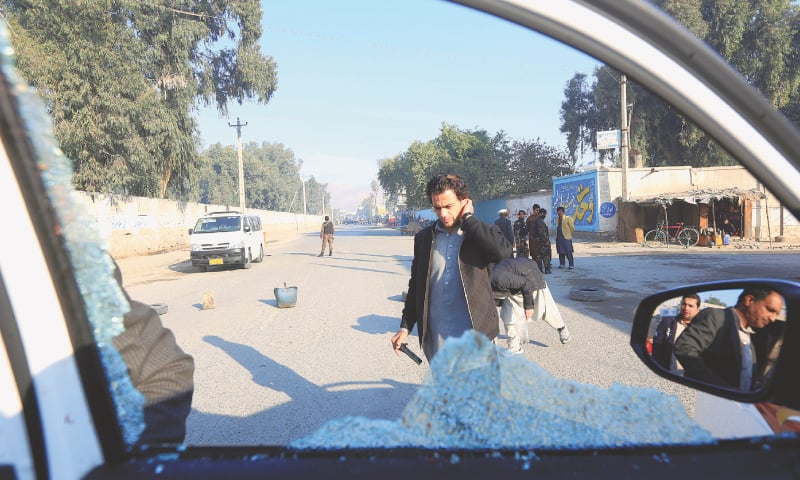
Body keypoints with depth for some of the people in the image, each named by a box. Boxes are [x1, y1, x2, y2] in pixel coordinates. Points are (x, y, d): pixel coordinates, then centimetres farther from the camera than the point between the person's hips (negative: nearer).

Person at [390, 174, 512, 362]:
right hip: (435, 339, 3)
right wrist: (405, 327, 12)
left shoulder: (482, 234, -1)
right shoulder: (424, 238, 7)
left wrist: (468, 218, -13)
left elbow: (503, 251, -24)